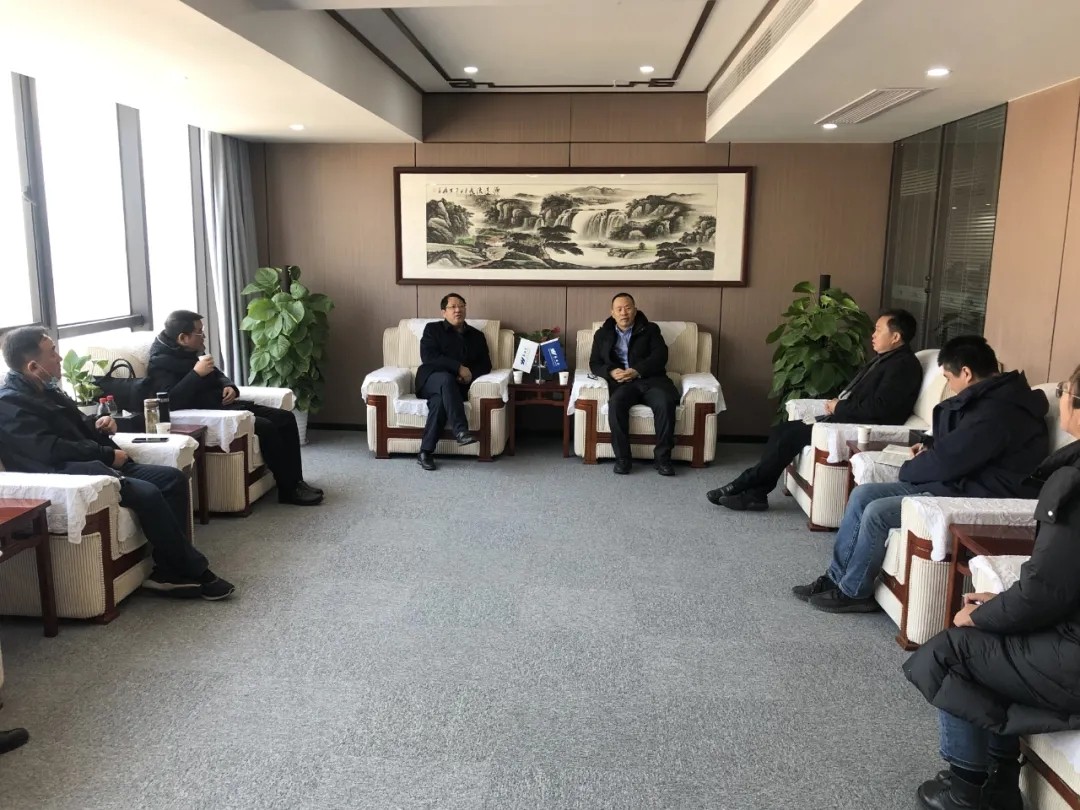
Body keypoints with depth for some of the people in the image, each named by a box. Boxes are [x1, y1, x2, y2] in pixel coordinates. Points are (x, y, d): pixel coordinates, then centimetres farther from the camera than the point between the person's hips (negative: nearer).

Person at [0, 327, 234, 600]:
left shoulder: (44, 388, 17)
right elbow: (52, 451, -21)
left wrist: (96, 424, 8)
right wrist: (107, 454, -13)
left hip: (94, 465, 10)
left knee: (173, 478, -6)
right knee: (147, 494, -29)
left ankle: (168, 572, -10)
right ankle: (194, 572, -17)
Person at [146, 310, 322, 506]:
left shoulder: (192, 351, 14)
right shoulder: (160, 363, -13)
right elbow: (171, 402, -29)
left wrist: (229, 386, 4)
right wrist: (196, 373, -25)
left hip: (224, 405, 10)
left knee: (286, 418, 0)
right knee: (266, 427, -26)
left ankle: (295, 481, 3)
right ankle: (288, 490, -15)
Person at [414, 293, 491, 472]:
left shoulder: (477, 335, 19)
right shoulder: (432, 329, 9)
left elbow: (485, 365, 11)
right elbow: (428, 358, -7)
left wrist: (470, 374, -12)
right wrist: (459, 367, -16)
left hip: (457, 387, 2)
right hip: (431, 380, -1)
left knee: (440, 400, -34)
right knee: (446, 378, -38)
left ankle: (426, 452, -35)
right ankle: (460, 431, -49)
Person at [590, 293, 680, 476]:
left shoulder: (650, 329, 14)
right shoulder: (602, 334, 19)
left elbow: (660, 356, -1)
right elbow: (594, 364, 11)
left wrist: (637, 371, -17)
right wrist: (611, 372, -12)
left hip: (650, 379, 0)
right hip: (621, 382, 1)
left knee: (665, 402, -32)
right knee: (615, 403, -34)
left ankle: (662, 457, -22)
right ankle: (622, 458, -25)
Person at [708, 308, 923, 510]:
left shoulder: (903, 365, -14)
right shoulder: (885, 358, 17)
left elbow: (877, 409, -24)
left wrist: (838, 408, -12)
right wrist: (837, 404, 0)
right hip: (845, 418, 10)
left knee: (793, 434, -18)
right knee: (782, 430, -4)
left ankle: (743, 485, -8)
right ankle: (755, 492, -7)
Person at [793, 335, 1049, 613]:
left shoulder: (998, 412, -24)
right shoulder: (991, 398, 10)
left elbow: (946, 460, -23)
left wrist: (909, 469, -3)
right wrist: (931, 446, 7)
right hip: (959, 482, 11)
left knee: (877, 512, -21)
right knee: (862, 494, 1)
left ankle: (853, 592, -1)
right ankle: (836, 578, 7)